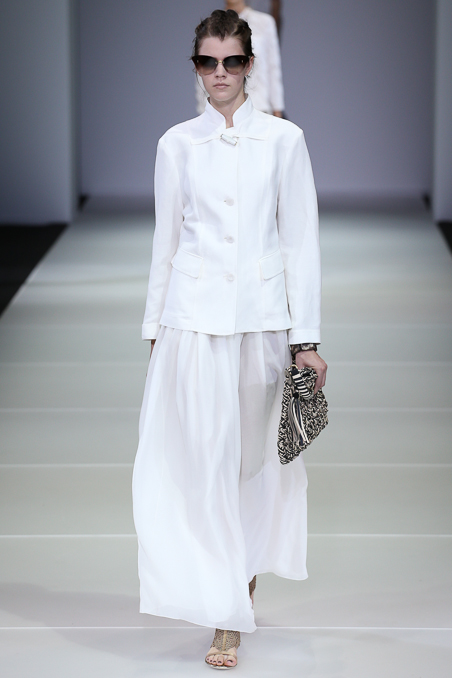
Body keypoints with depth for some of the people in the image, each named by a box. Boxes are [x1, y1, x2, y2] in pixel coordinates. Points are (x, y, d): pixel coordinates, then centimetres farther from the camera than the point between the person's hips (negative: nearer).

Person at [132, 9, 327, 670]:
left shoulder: (283, 139, 2)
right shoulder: (177, 144, 5)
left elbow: (300, 241, 1)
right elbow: (166, 240, 11)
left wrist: (306, 337, -2)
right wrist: (155, 326, 10)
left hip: (262, 317, 0)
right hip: (194, 316, 0)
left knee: (254, 455, 7)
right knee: (203, 460, -4)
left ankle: (244, 575, 26)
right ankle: (227, 616, 1)